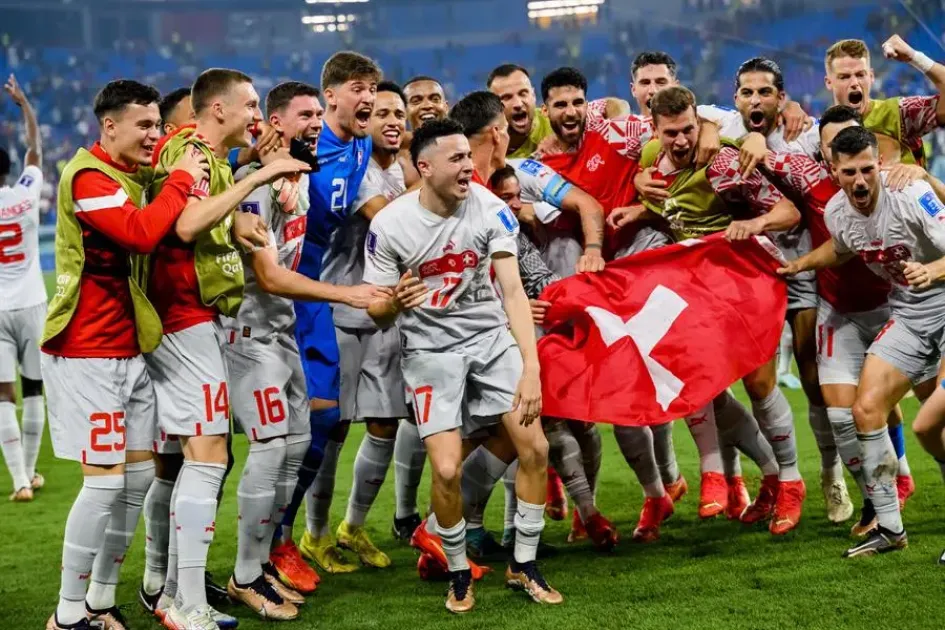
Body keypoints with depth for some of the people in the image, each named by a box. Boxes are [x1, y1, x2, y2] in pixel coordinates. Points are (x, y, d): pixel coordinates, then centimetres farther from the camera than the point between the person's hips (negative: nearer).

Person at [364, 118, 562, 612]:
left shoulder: (489, 208, -16)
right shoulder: (389, 226, -17)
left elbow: (513, 290, -18)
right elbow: (377, 313, -7)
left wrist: (530, 368, -28)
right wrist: (395, 302, -32)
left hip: (491, 334, 2)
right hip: (430, 347, -2)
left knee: (535, 447, -7)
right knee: (446, 470, -13)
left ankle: (522, 565, 13)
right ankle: (459, 573, 13)